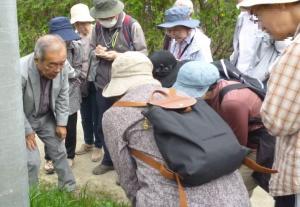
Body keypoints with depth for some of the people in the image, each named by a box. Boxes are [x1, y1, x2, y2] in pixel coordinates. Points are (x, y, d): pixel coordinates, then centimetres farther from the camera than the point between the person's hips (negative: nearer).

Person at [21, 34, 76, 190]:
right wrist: (27, 131, -15)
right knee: (32, 161, -8)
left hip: (47, 117, 5)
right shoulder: (21, 72, -37)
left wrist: (61, 123, -2)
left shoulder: (61, 69, -21)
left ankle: (69, 189, 30)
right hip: (22, 120, -5)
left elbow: (62, 98, -4)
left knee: (59, 152, 11)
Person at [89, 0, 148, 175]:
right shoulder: (97, 27, 4)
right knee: (103, 125, 15)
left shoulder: (132, 26, -11)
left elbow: (143, 54, -9)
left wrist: (118, 56, -20)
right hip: (103, 86, 5)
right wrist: (96, 52, -8)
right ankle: (109, 160, 34)